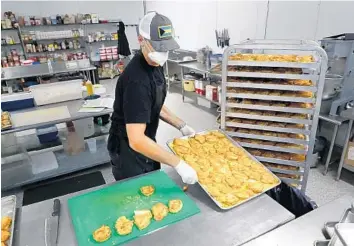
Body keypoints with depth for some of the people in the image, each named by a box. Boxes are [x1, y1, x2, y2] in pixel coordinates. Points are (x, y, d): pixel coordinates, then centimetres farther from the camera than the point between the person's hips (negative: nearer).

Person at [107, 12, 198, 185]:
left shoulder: (155, 64, -1)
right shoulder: (136, 79, -31)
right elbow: (136, 140, -36)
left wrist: (181, 126, 1)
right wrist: (178, 164, -35)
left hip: (147, 144, 9)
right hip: (129, 150, -8)